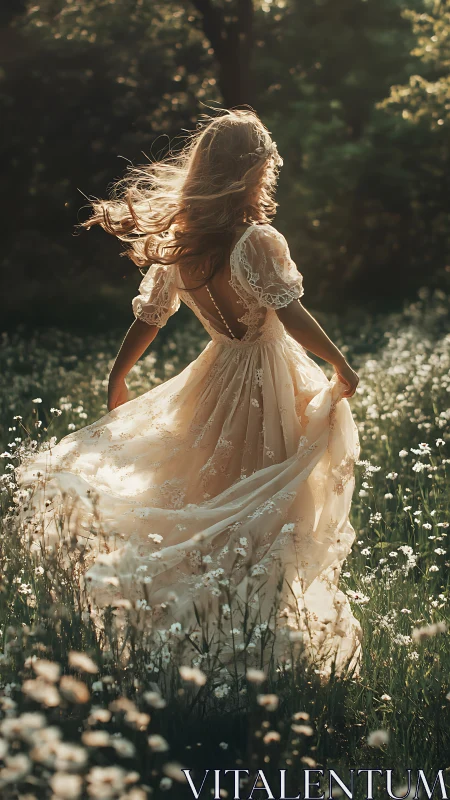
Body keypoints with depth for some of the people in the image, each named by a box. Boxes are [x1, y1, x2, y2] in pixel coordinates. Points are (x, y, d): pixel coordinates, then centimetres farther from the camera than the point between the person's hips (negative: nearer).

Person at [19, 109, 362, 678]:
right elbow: (293, 316, -23)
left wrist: (118, 376, 17)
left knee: (213, 499, 21)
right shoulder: (258, 241, -22)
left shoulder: (175, 243, -3)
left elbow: (149, 316, 5)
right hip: (269, 381, -6)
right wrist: (341, 365, -10)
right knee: (269, 506, 5)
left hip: (219, 375, 6)